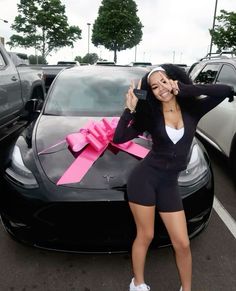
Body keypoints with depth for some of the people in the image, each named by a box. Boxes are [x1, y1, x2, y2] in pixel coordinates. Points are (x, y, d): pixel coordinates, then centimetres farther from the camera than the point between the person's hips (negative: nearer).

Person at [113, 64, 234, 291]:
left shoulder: (191, 110, 1)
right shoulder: (150, 115, -2)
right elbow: (118, 138, -7)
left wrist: (185, 89, -14)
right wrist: (130, 109, -14)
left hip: (169, 184, 2)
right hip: (144, 178, -2)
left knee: (182, 243, 8)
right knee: (145, 236, 10)